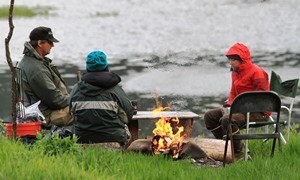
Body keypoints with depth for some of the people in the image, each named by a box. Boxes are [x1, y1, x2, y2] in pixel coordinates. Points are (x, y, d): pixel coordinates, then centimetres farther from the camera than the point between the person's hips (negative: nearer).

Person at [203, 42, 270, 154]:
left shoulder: (256, 72, -16)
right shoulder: (235, 72, 12)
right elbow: (233, 94, 23)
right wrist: (228, 105, 0)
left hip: (258, 112, -10)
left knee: (227, 120, -34)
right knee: (209, 116, 3)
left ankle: (237, 150, -20)